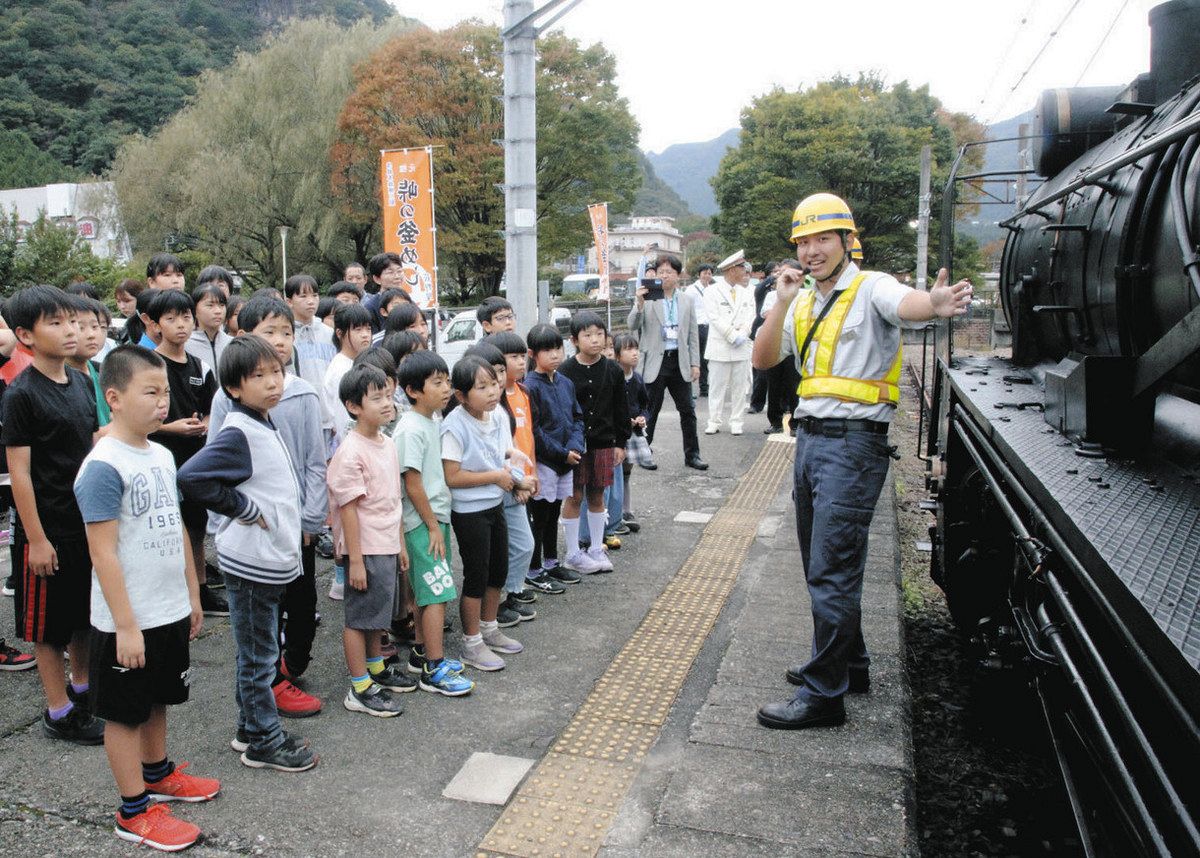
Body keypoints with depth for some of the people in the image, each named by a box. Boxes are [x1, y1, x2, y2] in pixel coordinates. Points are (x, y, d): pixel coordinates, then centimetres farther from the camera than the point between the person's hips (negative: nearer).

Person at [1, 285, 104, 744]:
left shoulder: (82, 382, 5)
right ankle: (59, 714, 21)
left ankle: (82, 689, 37)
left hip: (88, 521, 7)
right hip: (49, 528, -7)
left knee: (86, 613, 19)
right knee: (49, 624, 8)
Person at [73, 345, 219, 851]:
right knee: (125, 712, 9)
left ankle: (158, 775, 43)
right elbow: (103, 552, -21)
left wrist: (192, 595, 16)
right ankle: (134, 811, 22)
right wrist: (126, 625, -20)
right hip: (129, 622, -8)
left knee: (157, 700, 23)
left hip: (170, 612, 8)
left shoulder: (162, 456, 5)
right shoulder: (103, 467, -20)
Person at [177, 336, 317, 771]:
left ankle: (251, 728, 34)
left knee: (258, 652, 20)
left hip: (273, 559, 9)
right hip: (251, 562, -9)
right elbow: (191, 478, -29)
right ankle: (264, 742, 19)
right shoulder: (238, 434, -20)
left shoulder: (265, 425, 8)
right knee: (258, 656, 5)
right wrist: (244, 509, -20)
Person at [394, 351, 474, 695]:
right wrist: (433, 525, -14)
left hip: (436, 516, 9)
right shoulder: (410, 429, -18)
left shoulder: (433, 420, 9)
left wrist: (439, 521, 16)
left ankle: (421, 651, 28)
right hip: (422, 522, -9)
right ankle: (433, 669, 0)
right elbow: (412, 484, -18)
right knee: (438, 593, -7)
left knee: (426, 591, 16)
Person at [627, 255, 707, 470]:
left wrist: (695, 363, 5)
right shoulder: (647, 298, -2)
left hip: (680, 362, 3)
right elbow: (632, 326, -10)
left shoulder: (686, 301, 9)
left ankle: (692, 454, 17)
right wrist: (639, 303, -26)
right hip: (655, 362, -3)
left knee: (687, 410, 7)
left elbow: (693, 335, 11)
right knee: (649, 411, 6)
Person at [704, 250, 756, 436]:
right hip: (720, 347, -4)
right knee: (718, 387, 1)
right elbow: (715, 318, -10)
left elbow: (750, 317, 6)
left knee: (740, 387, 6)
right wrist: (733, 336, -13)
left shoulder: (747, 293, 13)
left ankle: (736, 422, 13)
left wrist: (742, 334, -11)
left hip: (742, 347, 4)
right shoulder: (712, 292, -2)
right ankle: (714, 422, 9)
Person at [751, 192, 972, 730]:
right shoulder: (803, 304, 15)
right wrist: (782, 302, -7)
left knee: (832, 572, -6)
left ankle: (824, 695, 4)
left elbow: (905, 305, -31)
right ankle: (848, 664, 34)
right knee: (822, 566, 17)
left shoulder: (870, 288, -7)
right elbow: (763, 360, 5)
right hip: (810, 440, 8)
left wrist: (937, 303, -54)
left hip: (853, 443, -8)